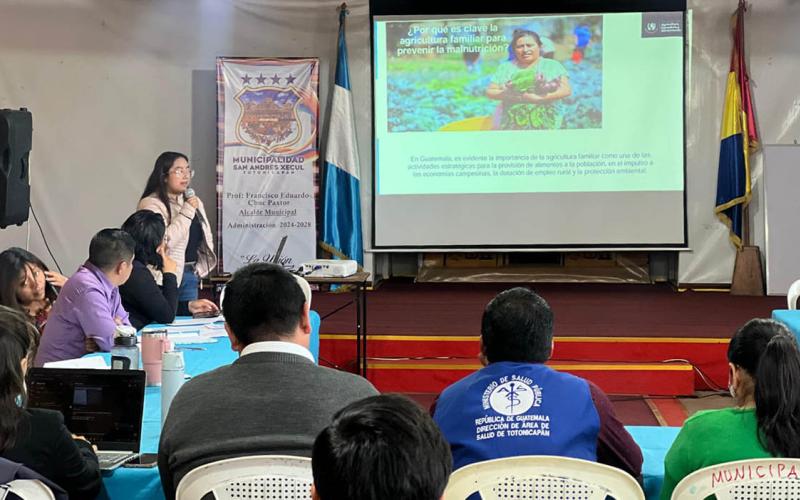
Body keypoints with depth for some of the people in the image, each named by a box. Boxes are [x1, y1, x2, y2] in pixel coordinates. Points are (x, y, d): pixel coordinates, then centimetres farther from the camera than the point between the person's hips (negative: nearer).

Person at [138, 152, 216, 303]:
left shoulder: (194, 201, 14)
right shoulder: (151, 204, -10)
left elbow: (205, 236, 22)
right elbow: (164, 240, -22)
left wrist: (201, 267, 10)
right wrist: (187, 211, -18)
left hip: (191, 274, 7)